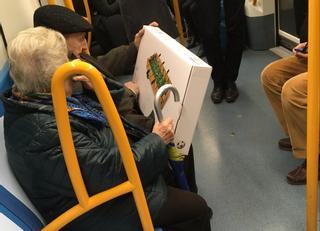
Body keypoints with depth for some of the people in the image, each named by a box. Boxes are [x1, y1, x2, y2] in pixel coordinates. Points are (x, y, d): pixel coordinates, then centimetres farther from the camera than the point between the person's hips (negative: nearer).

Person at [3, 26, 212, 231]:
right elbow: (110, 171, -34)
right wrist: (157, 140, -20)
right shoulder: (44, 132, -35)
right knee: (196, 208, -5)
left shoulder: (32, 100, -4)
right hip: (104, 211, -9)